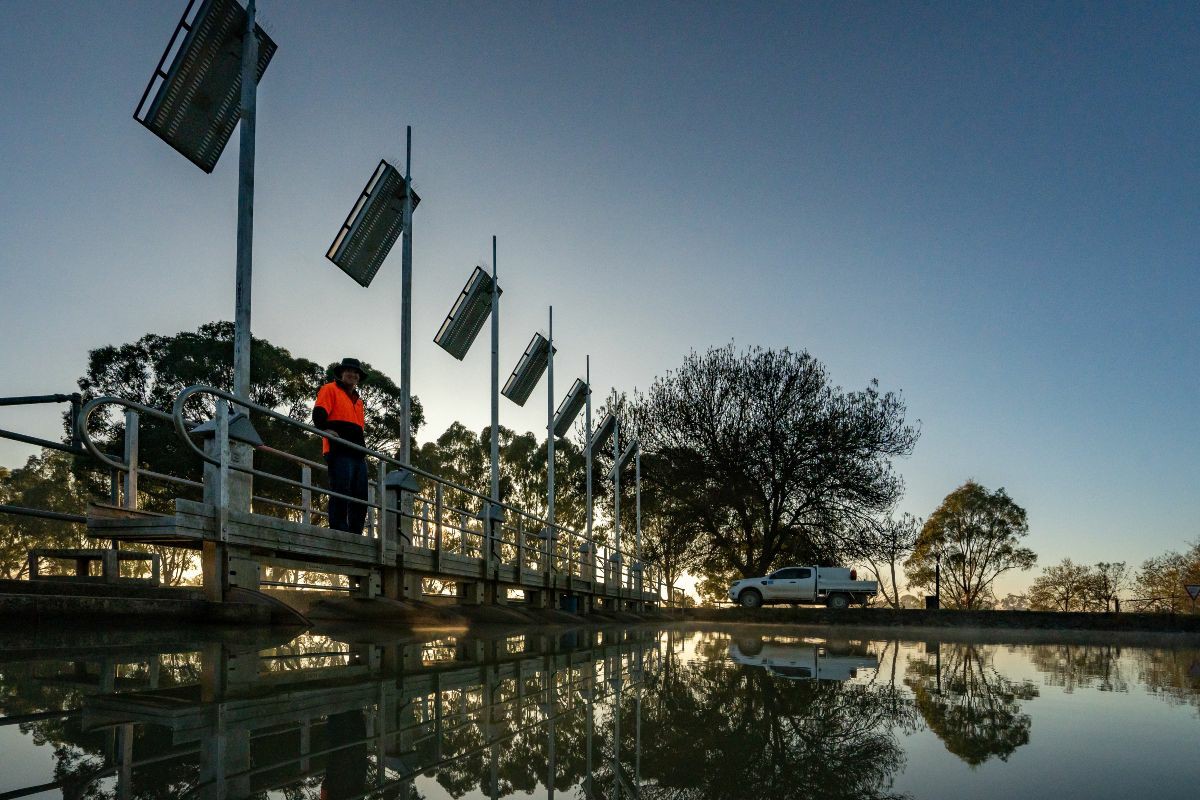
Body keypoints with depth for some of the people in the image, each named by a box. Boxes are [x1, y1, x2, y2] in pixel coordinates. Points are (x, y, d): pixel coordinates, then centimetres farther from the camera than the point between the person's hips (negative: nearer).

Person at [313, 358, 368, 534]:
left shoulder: (358, 399, 31)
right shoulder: (330, 389, 9)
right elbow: (318, 414, -7)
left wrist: (363, 449, 17)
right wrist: (326, 429, -26)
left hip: (358, 453, 8)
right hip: (339, 451, -8)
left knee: (360, 496, 3)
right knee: (341, 492, -15)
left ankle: (355, 533, 6)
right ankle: (338, 531, -15)